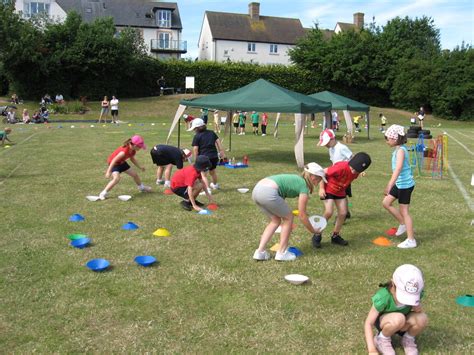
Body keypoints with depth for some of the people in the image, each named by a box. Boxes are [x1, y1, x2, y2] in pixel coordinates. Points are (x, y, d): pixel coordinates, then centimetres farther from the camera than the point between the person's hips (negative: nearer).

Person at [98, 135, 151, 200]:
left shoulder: (133, 151, -11)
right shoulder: (124, 151, -39)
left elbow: (132, 159, 12)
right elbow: (114, 160, -36)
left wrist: (140, 167, 14)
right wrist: (109, 171, -36)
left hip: (122, 162, 8)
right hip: (114, 163, -8)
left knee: (135, 174, 13)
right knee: (116, 178, -29)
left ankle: (142, 187, 39)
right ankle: (103, 193, -19)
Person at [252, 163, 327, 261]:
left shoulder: (297, 179, 27)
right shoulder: (304, 187, 5)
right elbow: (302, 216, 6)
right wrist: (313, 231, 19)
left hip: (256, 190, 8)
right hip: (268, 193, -8)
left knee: (276, 220, 22)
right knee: (288, 218, 13)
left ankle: (260, 252, 18)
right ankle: (282, 253, 18)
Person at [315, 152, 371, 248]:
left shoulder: (356, 173, -12)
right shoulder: (341, 167, -33)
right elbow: (323, 172, -24)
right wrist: (321, 188, -23)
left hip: (340, 192, 7)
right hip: (328, 189, -7)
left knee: (343, 213, 1)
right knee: (329, 212, -19)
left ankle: (335, 236, 19)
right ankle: (317, 236, -4)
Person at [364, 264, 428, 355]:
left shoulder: (415, 293, -24)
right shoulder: (383, 297, -34)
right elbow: (368, 323, -28)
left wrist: (417, 308, -30)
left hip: (402, 325, 4)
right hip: (383, 322, -3)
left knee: (422, 318, -29)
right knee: (398, 318, -38)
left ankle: (408, 339, 2)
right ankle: (381, 339, -8)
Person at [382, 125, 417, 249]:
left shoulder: (400, 150, -22)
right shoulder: (397, 149, 7)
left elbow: (398, 169, -34)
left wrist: (390, 185, -41)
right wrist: (391, 183, 28)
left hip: (405, 184, -9)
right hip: (399, 183, 9)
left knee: (404, 211, -1)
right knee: (386, 203, 14)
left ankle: (411, 240, 8)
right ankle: (403, 224, 26)